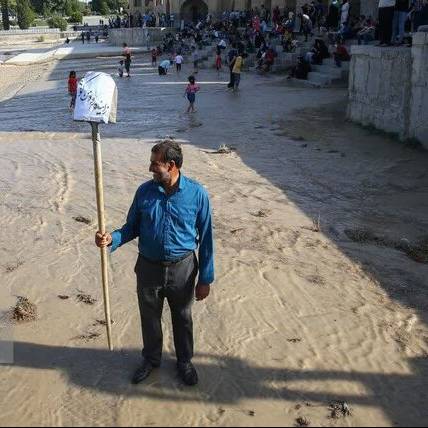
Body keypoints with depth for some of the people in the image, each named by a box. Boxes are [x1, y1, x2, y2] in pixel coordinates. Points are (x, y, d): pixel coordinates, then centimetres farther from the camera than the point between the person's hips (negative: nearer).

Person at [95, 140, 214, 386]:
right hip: (149, 267, 2)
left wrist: (206, 278, -6)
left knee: (183, 318, 17)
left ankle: (185, 361, 41)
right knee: (149, 317, 18)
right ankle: (151, 359, 43)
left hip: (182, 269, -2)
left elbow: (206, 238, -8)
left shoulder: (197, 194, -13)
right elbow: (132, 227, 5)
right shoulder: (145, 191, -6)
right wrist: (112, 239, -17)